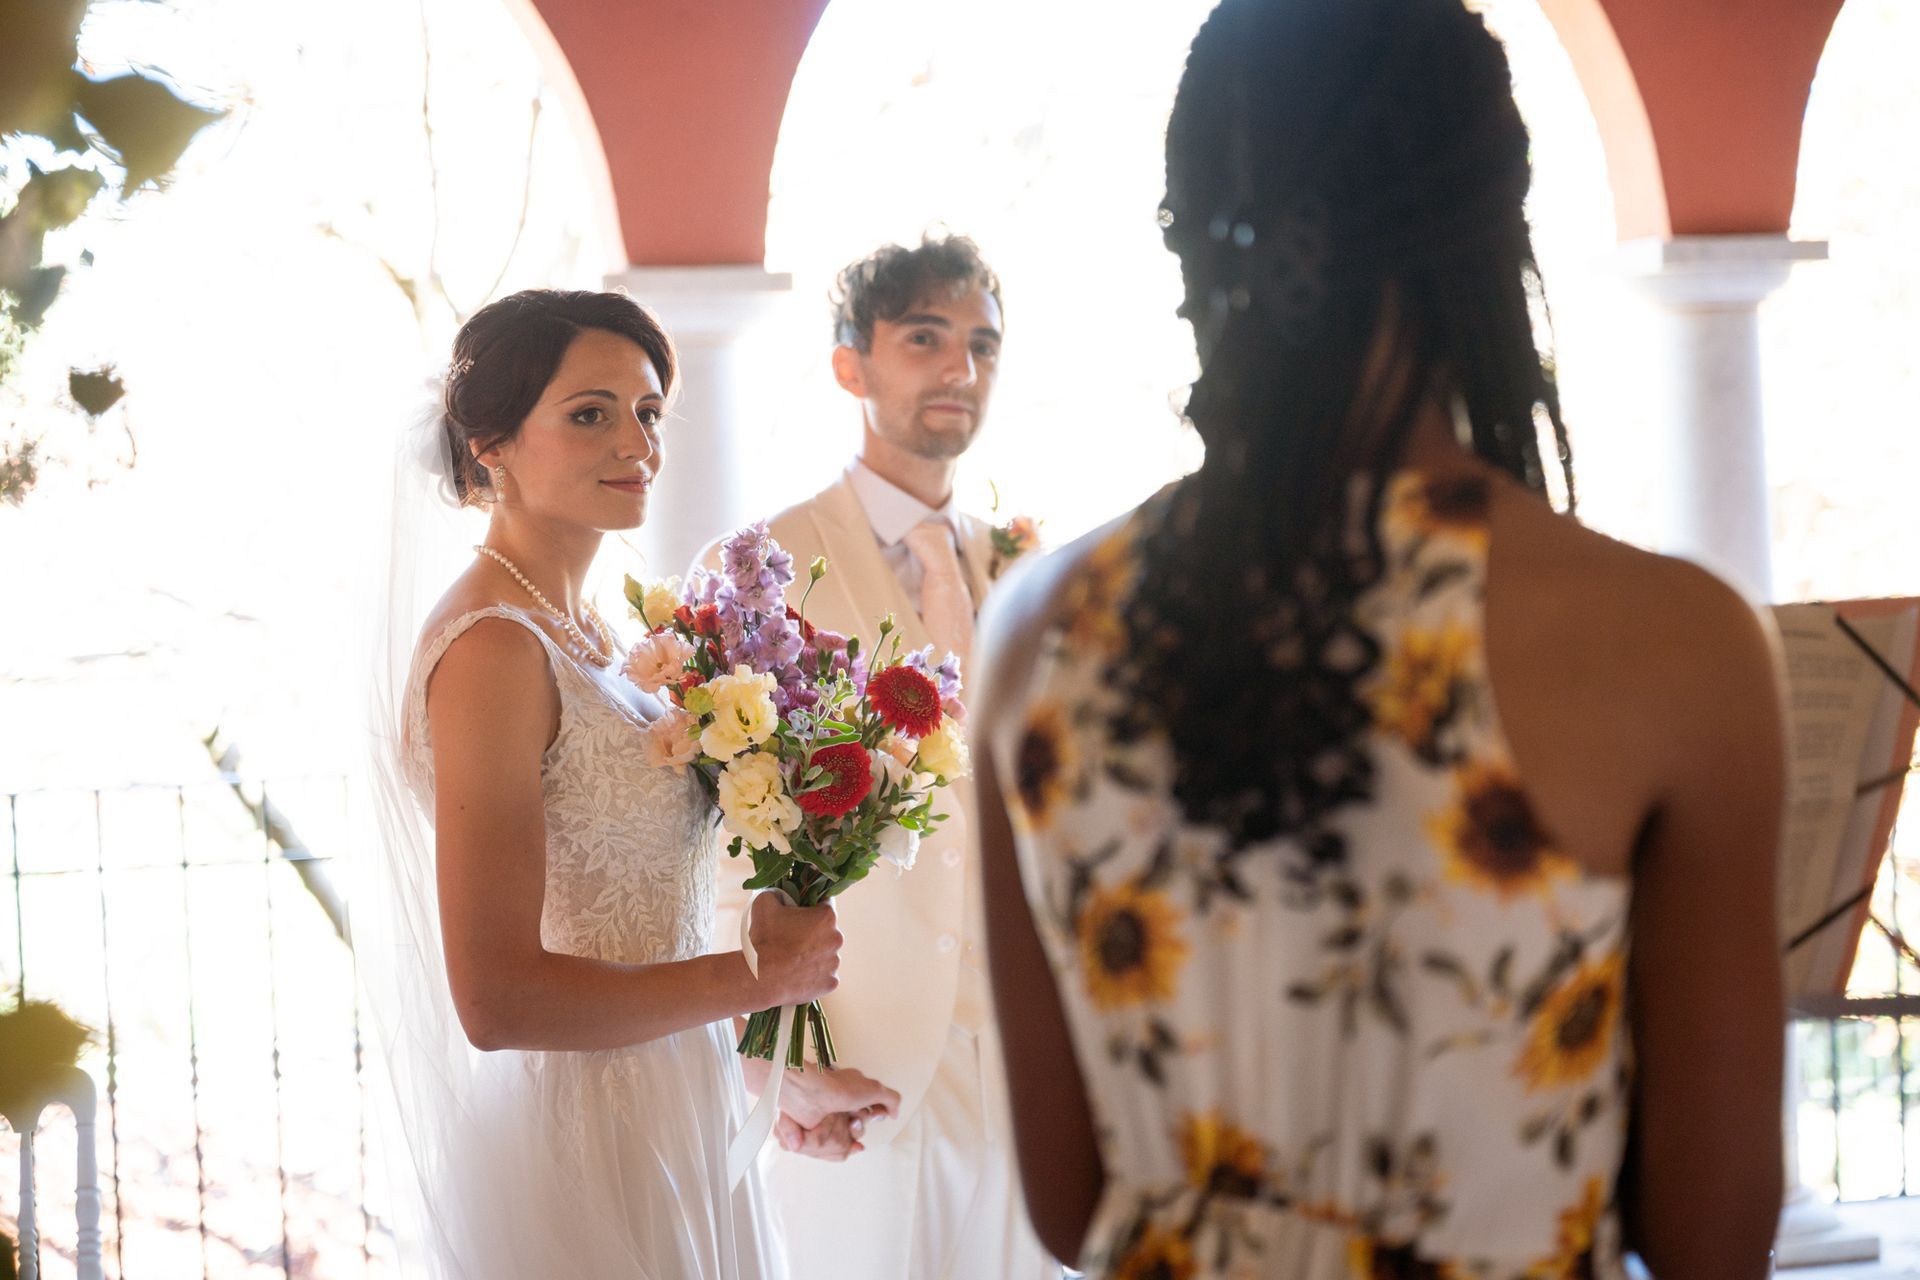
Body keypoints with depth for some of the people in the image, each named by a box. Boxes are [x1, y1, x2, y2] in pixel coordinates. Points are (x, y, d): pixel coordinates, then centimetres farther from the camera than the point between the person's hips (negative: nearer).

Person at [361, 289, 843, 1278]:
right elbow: (498, 998, -24)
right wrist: (755, 973, -15)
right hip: (577, 1148, -8)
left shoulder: (585, 633, 7)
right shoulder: (492, 648, -19)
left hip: (670, 1114, 8)